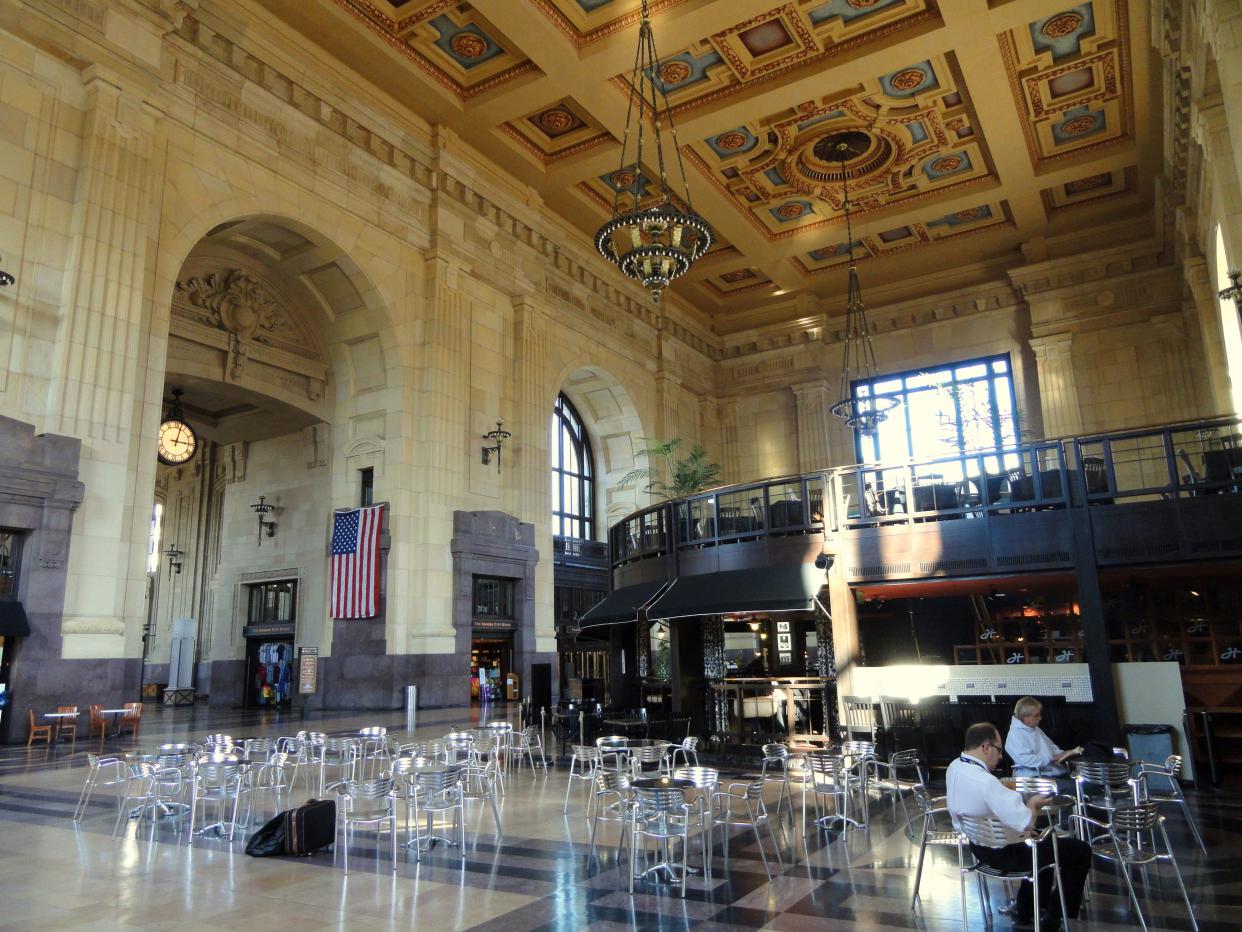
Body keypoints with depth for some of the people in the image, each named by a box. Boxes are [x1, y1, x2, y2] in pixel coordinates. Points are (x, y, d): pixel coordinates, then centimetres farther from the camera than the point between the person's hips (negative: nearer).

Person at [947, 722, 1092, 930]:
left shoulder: (954, 767, -6)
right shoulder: (986, 782, -35)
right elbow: (1026, 823, -30)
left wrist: (1006, 791, 2)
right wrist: (1033, 805, -11)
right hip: (1004, 853, -9)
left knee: (1044, 838, 34)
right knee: (1081, 850, 7)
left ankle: (1026, 910, 40)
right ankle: (1056, 917, 19)